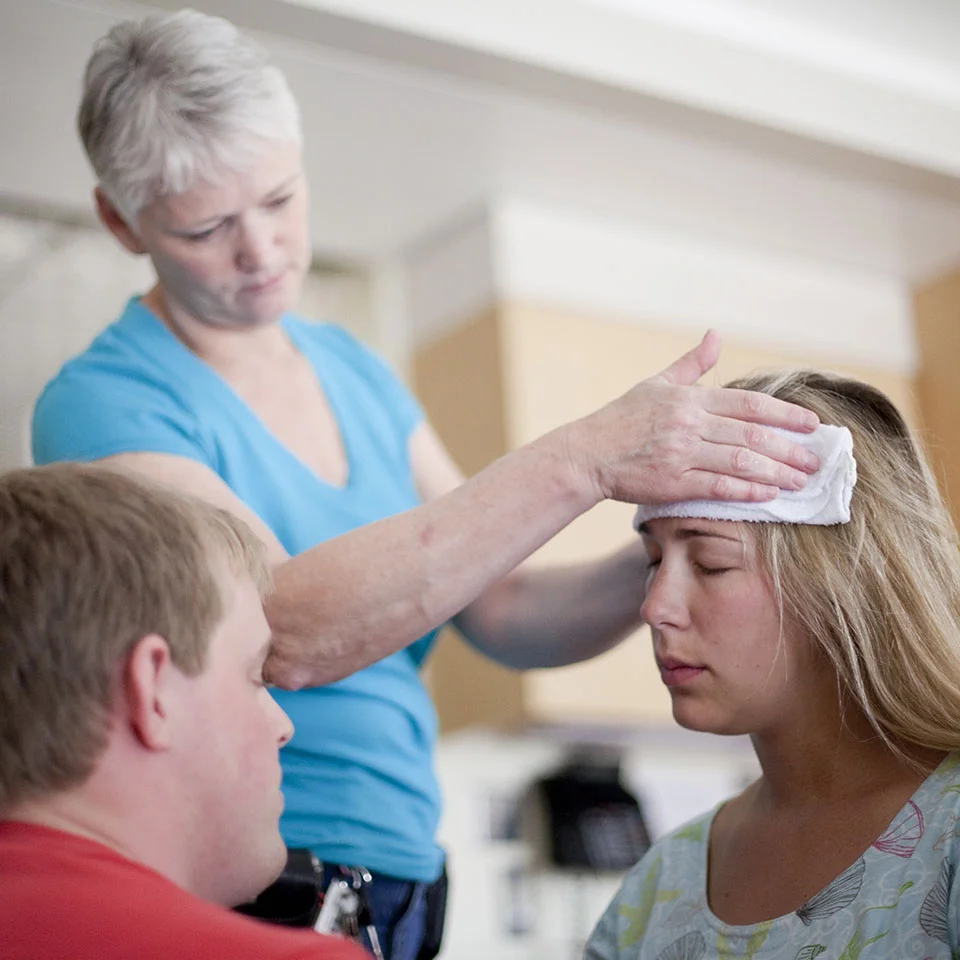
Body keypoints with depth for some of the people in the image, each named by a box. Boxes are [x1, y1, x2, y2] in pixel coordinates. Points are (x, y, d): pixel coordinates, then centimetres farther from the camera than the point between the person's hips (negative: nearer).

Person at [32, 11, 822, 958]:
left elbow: (502, 615, 7)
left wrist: (668, 558, -12)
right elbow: (287, 632, -28)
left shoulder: (356, 372, 9)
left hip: (401, 883, 6)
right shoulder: (103, 404, -12)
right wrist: (584, 459, -30)